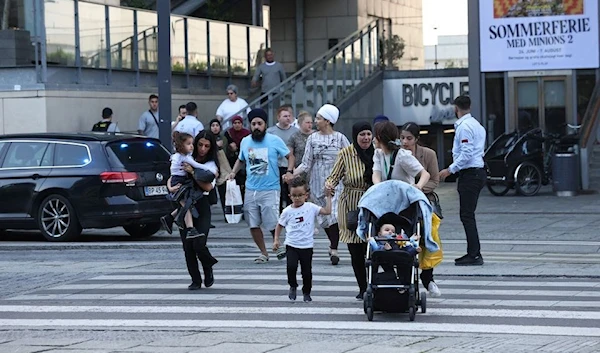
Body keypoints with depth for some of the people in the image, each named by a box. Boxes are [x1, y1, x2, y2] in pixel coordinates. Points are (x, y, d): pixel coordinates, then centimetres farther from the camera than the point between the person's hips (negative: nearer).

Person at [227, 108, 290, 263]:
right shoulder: (245, 142, 8)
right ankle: (263, 253, 21)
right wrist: (233, 172, 8)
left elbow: (289, 156, 3)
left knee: (273, 224, -6)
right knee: (253, 225, 5)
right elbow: (241, 160, 25)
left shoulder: (274, 140, -4)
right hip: (250, 190, 4)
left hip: (270, 190, -4)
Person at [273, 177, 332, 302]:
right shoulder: (287, 211, 1)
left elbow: (327, 211, -7)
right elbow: (280, 225, 12)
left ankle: (306, 293, 24)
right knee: (291, 266, -19)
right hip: (291, 245, 0)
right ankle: (293, 286, 7)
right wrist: (276, 239, 4)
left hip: (307, 246, 0)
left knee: (307, 271, 4)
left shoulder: (311, 207, -1)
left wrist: (328, 196, -7)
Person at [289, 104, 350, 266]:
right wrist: (292, 174, -10)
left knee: (334, 214, -15)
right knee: (323, 215, 7)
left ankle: (334, 249, -14)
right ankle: (333, 244, 26)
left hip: (335, 182, -3)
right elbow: (306, 163, 3)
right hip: (317, 183, 3)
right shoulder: (312, 139, 7)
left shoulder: (340, 138, 1)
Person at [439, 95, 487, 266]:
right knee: (468, 215, 14)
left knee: (467, 215, -8)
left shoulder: (464, 127, -14)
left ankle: (475, 255, -10)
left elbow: (466, 154, -20)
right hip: (478, 171, 10)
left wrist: (450, 170, -16)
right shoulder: (476, 124, 16)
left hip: (469, 174, -10)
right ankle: (473, 253, 16)